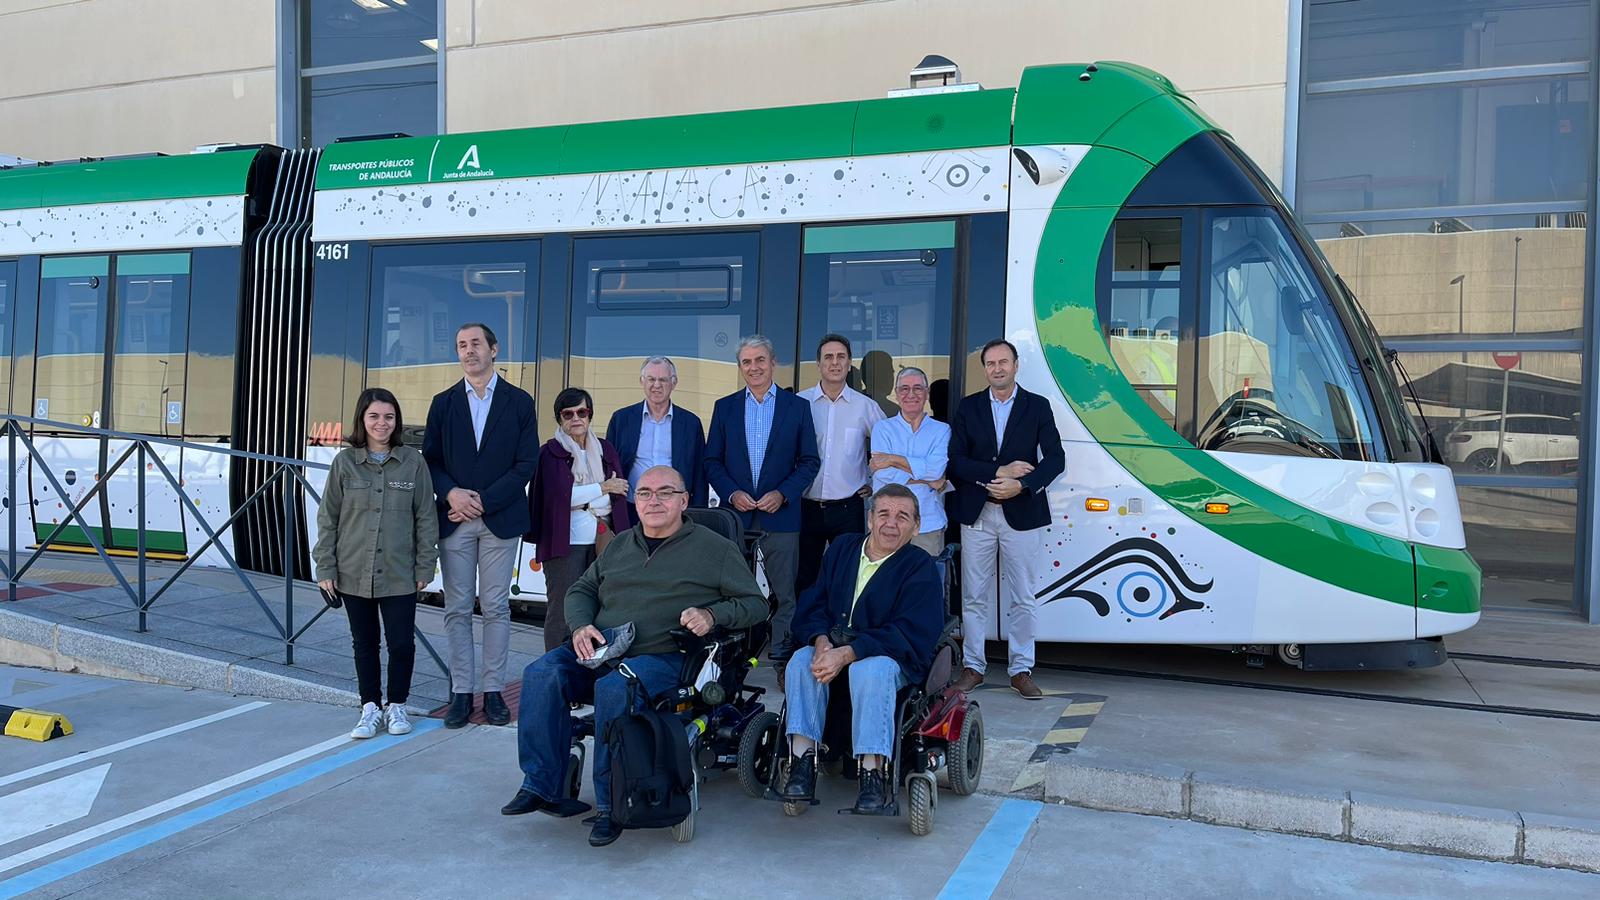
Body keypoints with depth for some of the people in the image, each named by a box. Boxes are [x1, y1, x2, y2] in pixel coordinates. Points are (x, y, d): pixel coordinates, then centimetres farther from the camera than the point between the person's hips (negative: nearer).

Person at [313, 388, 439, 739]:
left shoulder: (413, 462, -2)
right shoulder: (345, 462, -1)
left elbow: (425, 517, 1)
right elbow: (328, 518, 3)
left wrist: (425, 566, 0)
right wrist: (325, 568, 1)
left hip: (399, 574, -1)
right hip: (354, 573, 1)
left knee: (402, 643, 0)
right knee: (364, 643, 12)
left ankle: (396, 706, 21)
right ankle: (371, 708, 26)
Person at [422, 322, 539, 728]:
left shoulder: (519, 402, 3)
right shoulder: (443, 403, 10)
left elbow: (526, 463, -3)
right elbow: (430, 459, 7)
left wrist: (483, 501, -10)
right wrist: (451, 493, -12)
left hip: (500, 519, -2)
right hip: (454, 520, 2)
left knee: (496, 608, 3)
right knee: (457, 609, 4)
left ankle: (493, 691, 10)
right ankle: (461, 692, 11)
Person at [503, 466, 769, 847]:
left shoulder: (715, 548, 9)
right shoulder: (620, 545, 24)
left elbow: (754, 603, 6)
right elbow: (581, 591, 26)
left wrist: (712, 615, -14)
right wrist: (580, 627, 3)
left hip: (664, 658, -5)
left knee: (614, 688, -35)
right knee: (541, 674, -21)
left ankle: (610, 804, -23)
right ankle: (541, 785, -14)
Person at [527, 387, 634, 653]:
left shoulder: (606, 450, 15)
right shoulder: (550, 452, 3)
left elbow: (619, 497, 11)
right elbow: (560, 496, -9)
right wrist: (603, 488, -3)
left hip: (602, 541, 4)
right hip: (565, 542, -3)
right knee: (562, 612, -5)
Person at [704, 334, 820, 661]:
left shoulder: (797, 406, 4)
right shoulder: (724, 407, 8)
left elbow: (810, 461, 3)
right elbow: (712, 461, 8)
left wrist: (782, 494, -10)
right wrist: (732, 494, -8)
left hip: (780, 514, -1)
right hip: (736, 513, 2)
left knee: (783, 593, 2)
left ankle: (782, 654, 12)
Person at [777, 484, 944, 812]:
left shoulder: (921, 568, -6)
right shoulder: (841, 550, 12)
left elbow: (908, 635, -17)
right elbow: (812, 605, 7)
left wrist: (845, 654, -26)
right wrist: (822, 643, -16)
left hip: (896, 660, -4)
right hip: (832, 648, 5)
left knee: (871, 670, -37)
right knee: (801, 660, -26)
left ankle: (872, 772, -33)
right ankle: (802, 759, -26)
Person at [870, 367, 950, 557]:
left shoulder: (941, 430, 7)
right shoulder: (882, 428, 7)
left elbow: (936, 468, -10)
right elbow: (882, 474, -7)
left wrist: (893, 459, -9)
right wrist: (927, 480, -8)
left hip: (929, 525, 0)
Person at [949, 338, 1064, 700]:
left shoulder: (1038, 407, 3)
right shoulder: (968, 407, 5)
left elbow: (1056, 458, -2)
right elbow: (956, 461, -2)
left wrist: (1022, 484, -17)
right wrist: (998, 472, -15)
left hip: (1022, 514, -1)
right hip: (977, 514, 1)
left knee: (1022, 598, 5)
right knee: (974, 596, 6)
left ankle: (1021, 670, 16)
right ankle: (972, 666, 17)